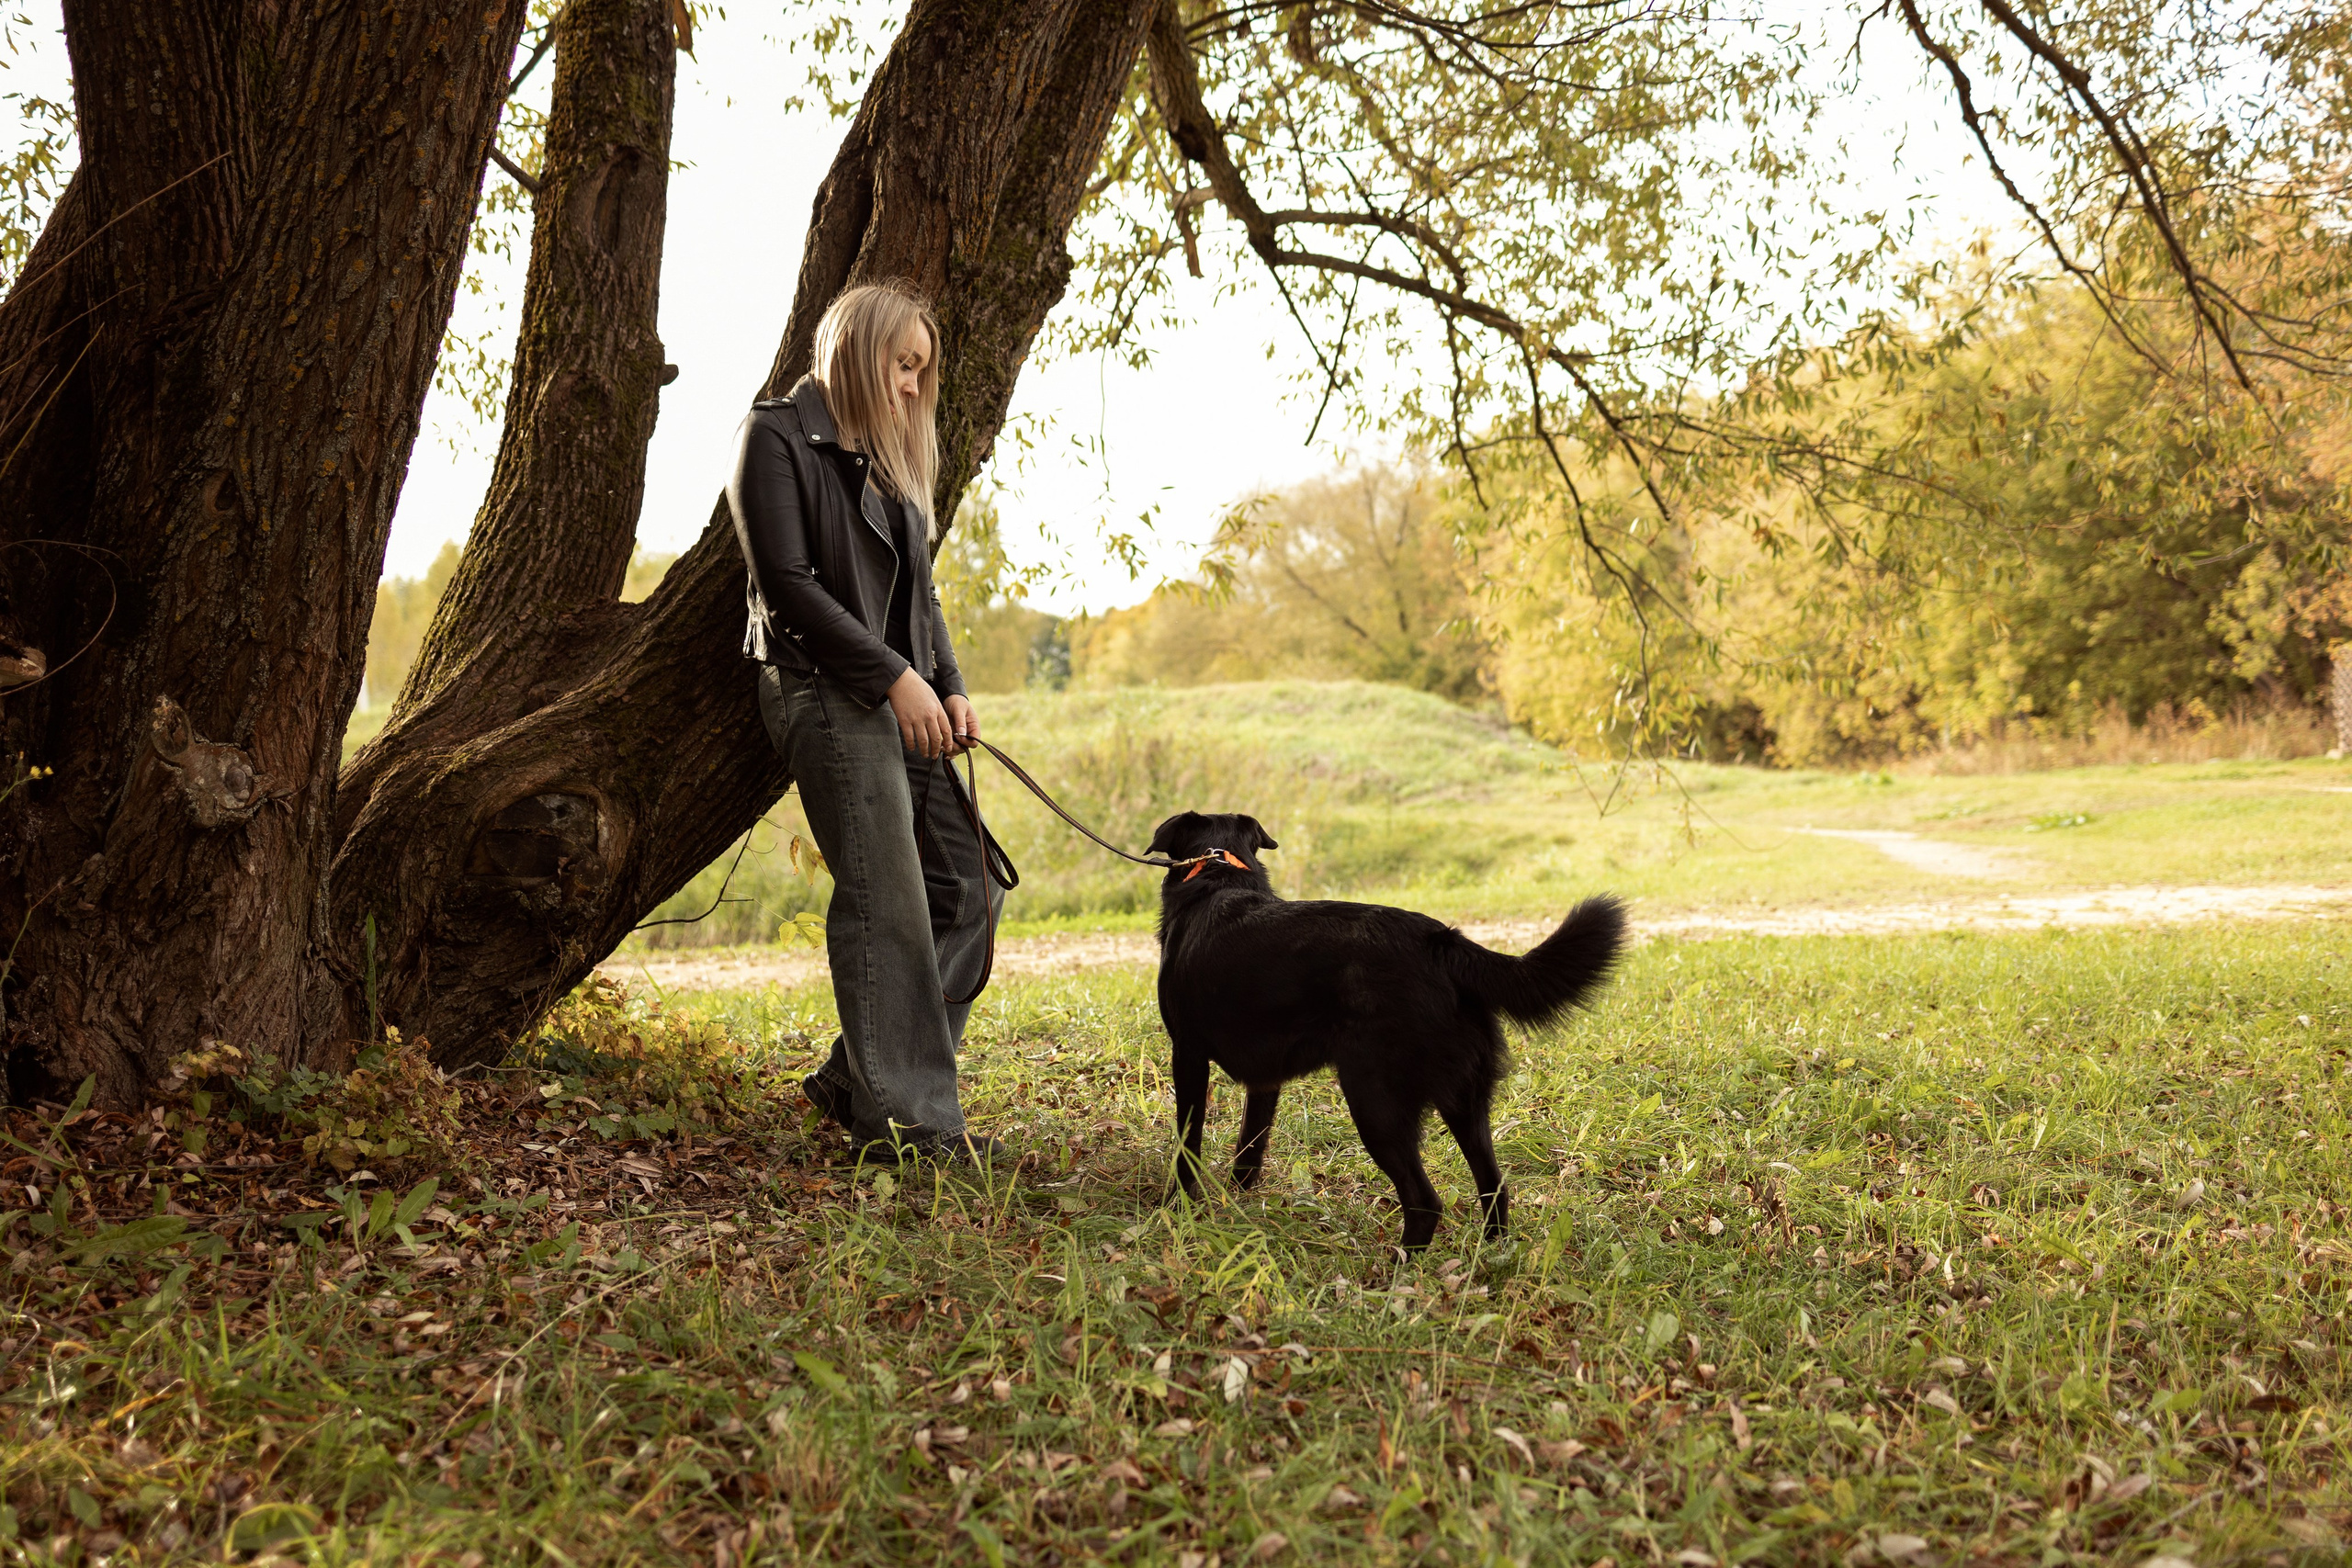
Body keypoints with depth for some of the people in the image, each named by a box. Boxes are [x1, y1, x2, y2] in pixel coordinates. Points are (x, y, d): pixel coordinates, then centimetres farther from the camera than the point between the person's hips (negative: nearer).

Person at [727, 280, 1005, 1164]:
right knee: (886, 901, -13)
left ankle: (856, 1079, 10)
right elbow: (787, 583, -12)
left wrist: (949, 686, 7)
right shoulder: (778, 437, -2)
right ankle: (903, 1113, -8)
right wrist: (894, 674, -15)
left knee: (966, 890, 2)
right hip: (824, 690, -8)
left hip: (903, 698, 9)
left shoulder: (886, 454, 23)